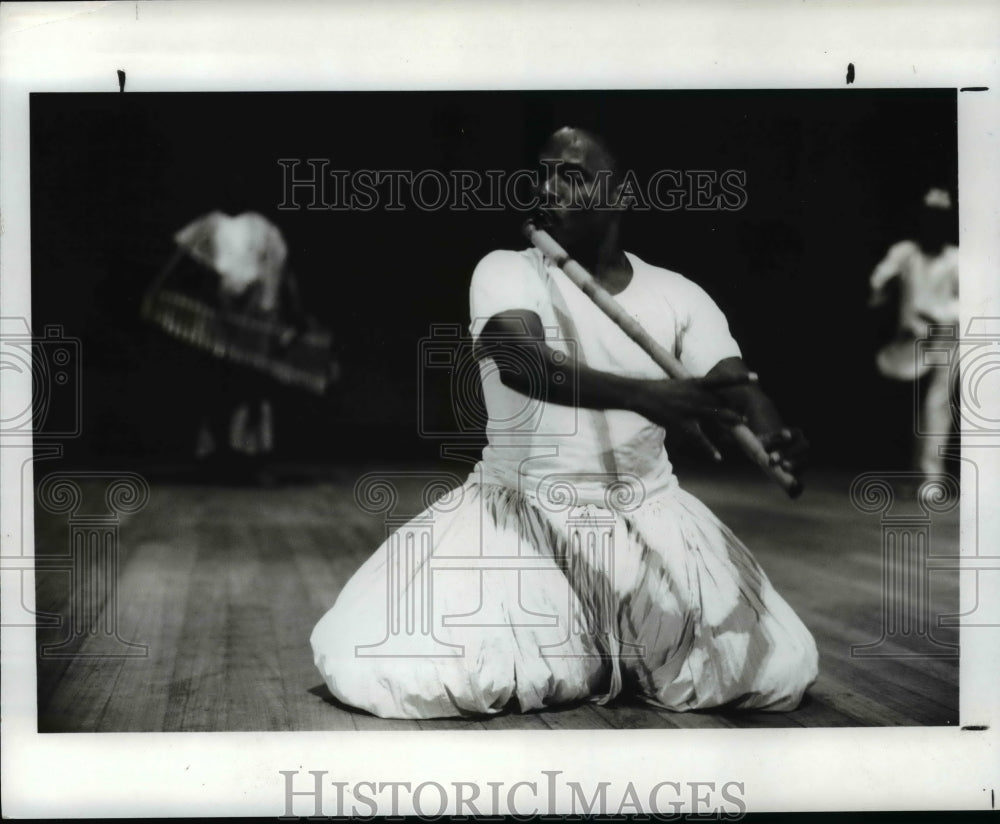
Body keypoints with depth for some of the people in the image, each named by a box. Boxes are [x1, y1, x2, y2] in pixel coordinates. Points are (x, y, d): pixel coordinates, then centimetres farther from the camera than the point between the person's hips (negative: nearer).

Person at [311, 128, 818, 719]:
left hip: (647, 515, 3)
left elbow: (733, 387, -13)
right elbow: (521, 363, -30)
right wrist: (641, 395, -46)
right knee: (383, 666, -21)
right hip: (521, 509, -2)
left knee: (775, 670, -10)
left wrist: (772, 432, -38)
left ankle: (605, 650, 19)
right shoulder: (506, 271, -9)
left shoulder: (678, 295, 0)